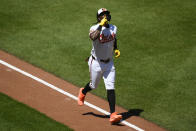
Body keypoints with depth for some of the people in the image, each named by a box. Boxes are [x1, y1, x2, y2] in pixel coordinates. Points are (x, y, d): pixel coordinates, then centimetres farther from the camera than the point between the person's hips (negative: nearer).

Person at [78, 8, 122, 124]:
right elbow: (93, 37, -41)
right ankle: (83, 92, 51)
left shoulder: (113, 28, 2)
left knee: (111, 88, -5)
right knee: (94, 85, 14)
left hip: (109, 63, 4)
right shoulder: (95, 28, -17)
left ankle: (113, 114, -8)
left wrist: (116, 49, 5)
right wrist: (101, 25, -37)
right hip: (96, 63, -4)